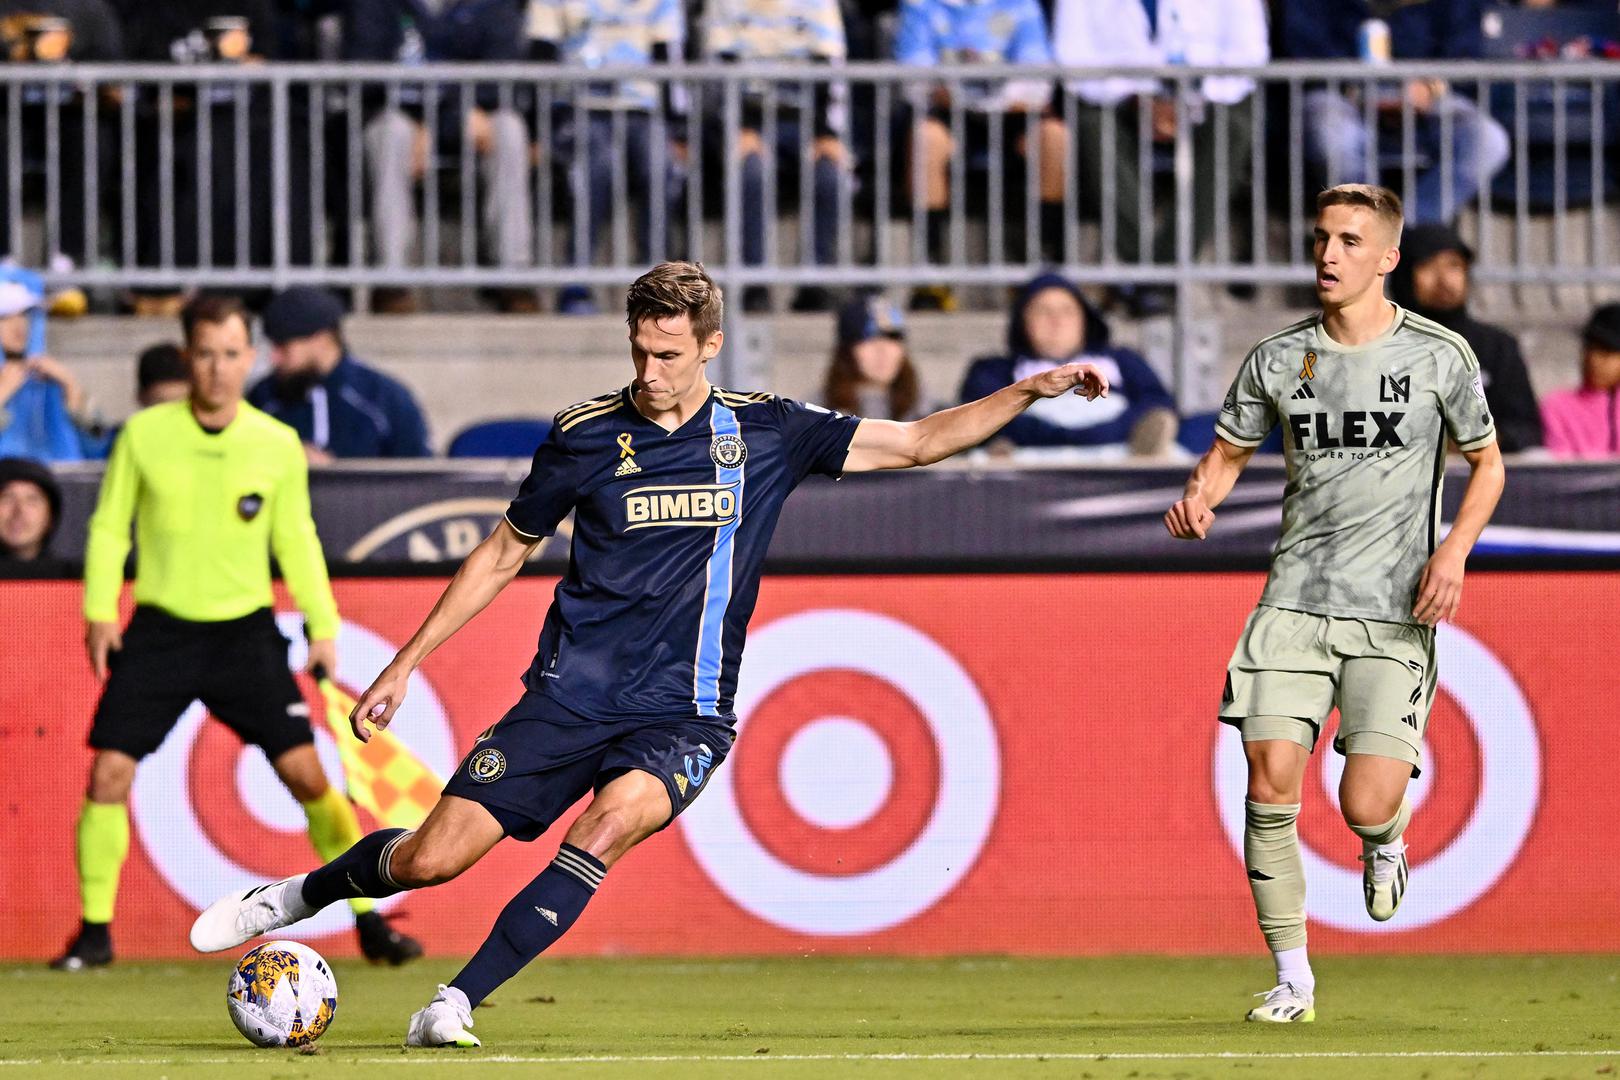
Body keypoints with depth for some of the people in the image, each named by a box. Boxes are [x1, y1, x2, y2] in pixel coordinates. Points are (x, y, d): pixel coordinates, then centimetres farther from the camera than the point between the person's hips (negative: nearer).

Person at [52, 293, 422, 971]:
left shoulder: (278, 445, -1)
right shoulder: (144, 436, -3)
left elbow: (296, 539, 10)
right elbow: (109, 527, 5)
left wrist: (322, 625, 5)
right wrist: (99, 612, -4)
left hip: (245, 630, 0)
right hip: (159, 628, 0)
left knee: (305, 771, -7)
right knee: (109, 771, -9)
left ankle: (368, 921, 5)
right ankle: (95, 931, 4)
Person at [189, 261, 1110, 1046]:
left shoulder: (765, 433, 0)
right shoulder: (585, 436, 0)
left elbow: (917, 442, 7)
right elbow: (506, 553, 11)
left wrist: (1030, 392, -4)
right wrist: (404, 666, 12)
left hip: (682, 716, 0)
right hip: (570, 695, 0)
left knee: (616, 817, -32)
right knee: (434, 857, -7)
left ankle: (457, 1003, -26)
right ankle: (299, 895, 26)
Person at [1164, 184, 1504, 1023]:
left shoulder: (1439, 356, -1)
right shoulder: (1278, 358, 5)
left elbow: (1487, 463, 10)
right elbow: (1228, 452, 16)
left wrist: (1455, 549, -8)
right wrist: (1197, 498, -8)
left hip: (1395, 612, -2)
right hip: (1295, 600, 2)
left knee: (1366, 804, -13)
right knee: (1269, 781, -11)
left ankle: (1385, 842, 28)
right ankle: (1292, 980, 2)